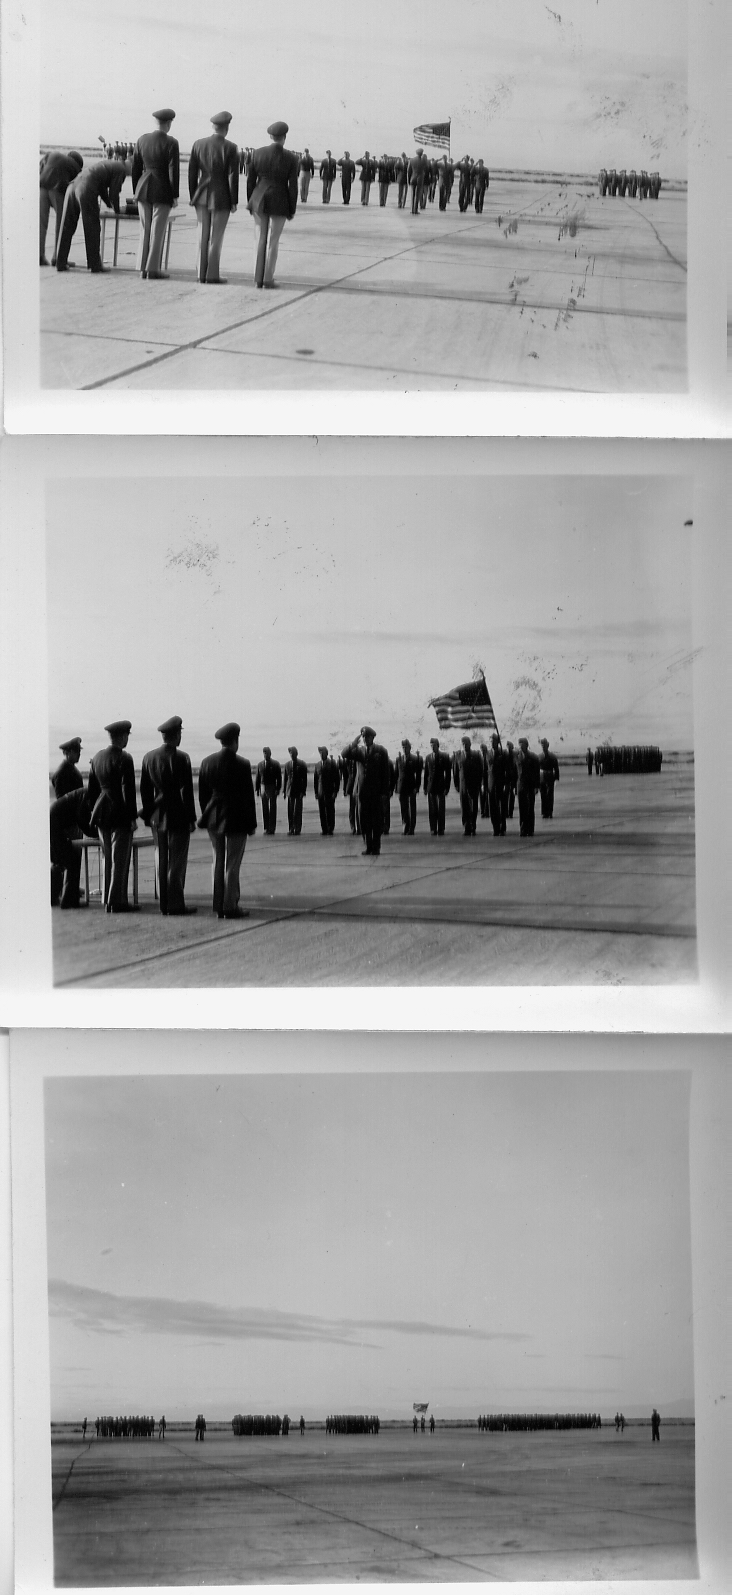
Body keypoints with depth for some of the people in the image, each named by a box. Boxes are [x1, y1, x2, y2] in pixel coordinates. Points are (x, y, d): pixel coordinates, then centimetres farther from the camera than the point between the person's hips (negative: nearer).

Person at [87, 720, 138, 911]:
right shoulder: (124, 759, -14)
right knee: (120, 860, -1)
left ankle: (108, 900, 17)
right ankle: (116, 901, -1)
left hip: (101, 815, 7)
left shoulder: (97, 758, 8)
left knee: (108, 859, 15)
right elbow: (128, 790, -16)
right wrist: (133, 817, -12)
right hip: (120, 815, -7)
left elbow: (92, 789, 13)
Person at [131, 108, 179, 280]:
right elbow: (173, 171, -12)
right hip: (162, 192, -5)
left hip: (144, 190, 5)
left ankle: (143, 268, 11)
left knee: (145, 229, 11)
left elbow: (136, 167, 7)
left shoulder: (142, 140, 3)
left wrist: (136, 191, 16)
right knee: (158, 231, 1)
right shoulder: (171, 143, -11)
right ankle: (153, 270, 1)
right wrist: (175, 196, -6)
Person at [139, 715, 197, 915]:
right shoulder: (181, 758, -14)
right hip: (178, 816, -6)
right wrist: (191, 818, -6)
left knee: (161, 860, 11)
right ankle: (176, 904, -1)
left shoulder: (148, 757, 4)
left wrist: (148, 814, 16)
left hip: (157, 816, 6)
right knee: (177, 861, -1)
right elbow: (186, 791, -12)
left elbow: (145, 789, 9)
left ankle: (164, 903, 15)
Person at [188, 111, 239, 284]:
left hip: (202, 196, 4)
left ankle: (201, 274, 9)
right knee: (216, 237, 2)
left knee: (203, 236, 10)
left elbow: (192, 172, 3)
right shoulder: (230, 148, -11)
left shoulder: (198, 144, 1)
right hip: (221, 197, -4)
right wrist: (234, 202, -5)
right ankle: (212, 274, 4)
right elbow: (233, 176, -11)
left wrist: (193, 197, 11)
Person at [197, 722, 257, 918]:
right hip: (235, 821, -5)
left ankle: (219, 906, 15)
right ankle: (230, 907, 2)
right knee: (232, 865, 1)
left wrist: (207, 816, 15)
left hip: (214, 820, 5)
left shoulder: (207, 762, 1)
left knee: (217, 863, 12)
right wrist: (251, 823, -2)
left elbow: (202, 794, 7)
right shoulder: (242, 765, -14)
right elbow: (248, 797, -10)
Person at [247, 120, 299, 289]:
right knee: (273, 242, 5)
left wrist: (250, 203, 12)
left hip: (259, 201, 2)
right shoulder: (291, 159, -10)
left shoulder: (258, 153, -3)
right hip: (280, 203, -2)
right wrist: (292, 210, 1)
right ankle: (268, 279, 6)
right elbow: (293, 187, -8)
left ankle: (258, 278, 9)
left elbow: (251, 180, 2)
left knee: (260, 240, 10)